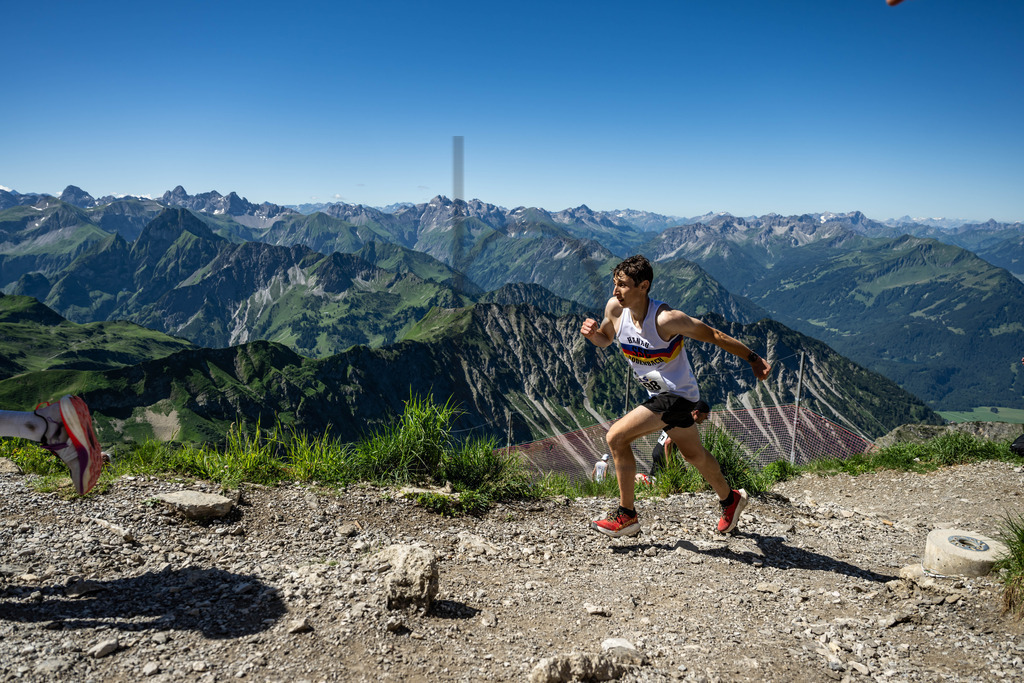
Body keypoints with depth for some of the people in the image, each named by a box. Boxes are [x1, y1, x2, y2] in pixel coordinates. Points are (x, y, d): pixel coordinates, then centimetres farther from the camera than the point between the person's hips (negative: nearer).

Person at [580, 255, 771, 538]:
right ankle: (730, 499, 51)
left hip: (677, 395, -8)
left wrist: (753, 358, -8)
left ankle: (627, 516, -3)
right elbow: (605, 340, 10)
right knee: (694, 454, 25)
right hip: (660, 395, 8)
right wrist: (592, 333, -13)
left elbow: (713, 335, -16)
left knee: (616, 437, -17)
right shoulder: (615, 308, -9)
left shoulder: (666, 319, -28)